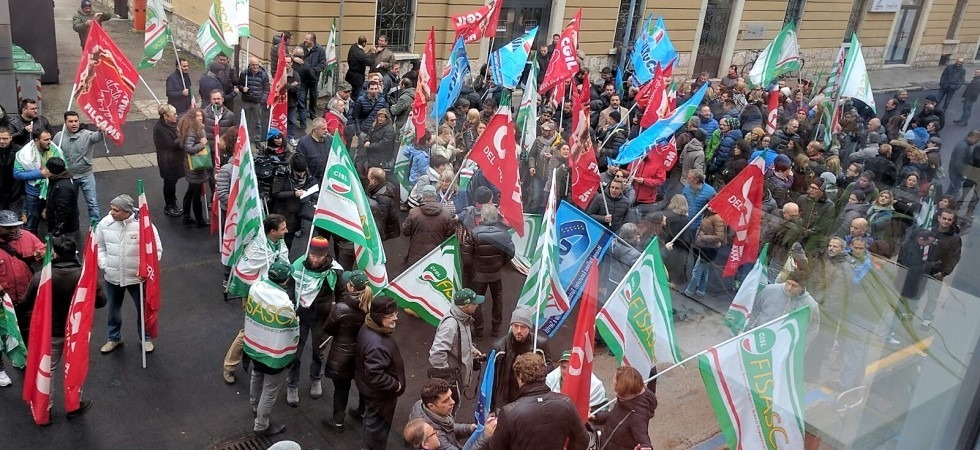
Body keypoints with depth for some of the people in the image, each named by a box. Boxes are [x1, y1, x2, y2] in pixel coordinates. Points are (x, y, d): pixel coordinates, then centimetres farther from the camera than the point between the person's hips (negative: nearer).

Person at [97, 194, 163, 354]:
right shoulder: (105, 223, -10)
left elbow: (157, 250, -11)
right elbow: (99, 246, 7)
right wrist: (103, 265, -2)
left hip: (137, 277, -3)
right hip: (112, 276, 3)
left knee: (143, 309, 14)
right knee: (113, 309, 21)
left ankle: (145, 338, 37)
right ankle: (114, 338, 43)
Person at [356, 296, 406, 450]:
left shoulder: (369, 327, -7)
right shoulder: (377, 344, -40)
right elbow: (375, 376, -37)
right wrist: (395, 385, -22)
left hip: (369, 387, 10)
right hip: (379, 392, -10)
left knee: (372, 420, 31)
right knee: (378, 425, 14)